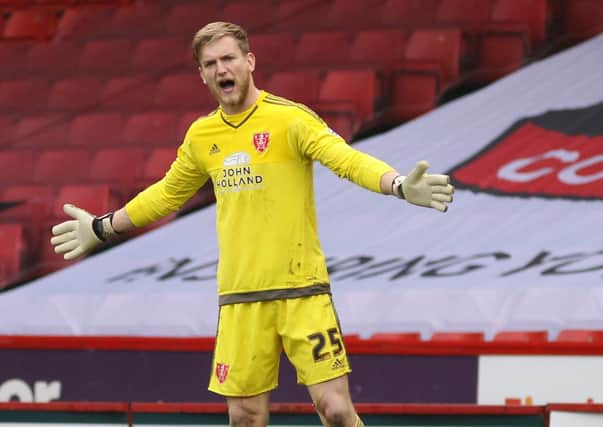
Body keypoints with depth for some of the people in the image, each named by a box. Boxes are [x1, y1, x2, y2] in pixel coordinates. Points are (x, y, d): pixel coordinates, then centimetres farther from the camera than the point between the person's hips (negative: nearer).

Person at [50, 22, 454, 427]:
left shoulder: (290, 118, -6)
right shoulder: (201, 135, 10)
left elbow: (347, 159, -20)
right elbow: (167, 194, 27)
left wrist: (400, 186, -39)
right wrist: (103, 228, 33)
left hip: (302, 291, -4)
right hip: (239, 298, 4)